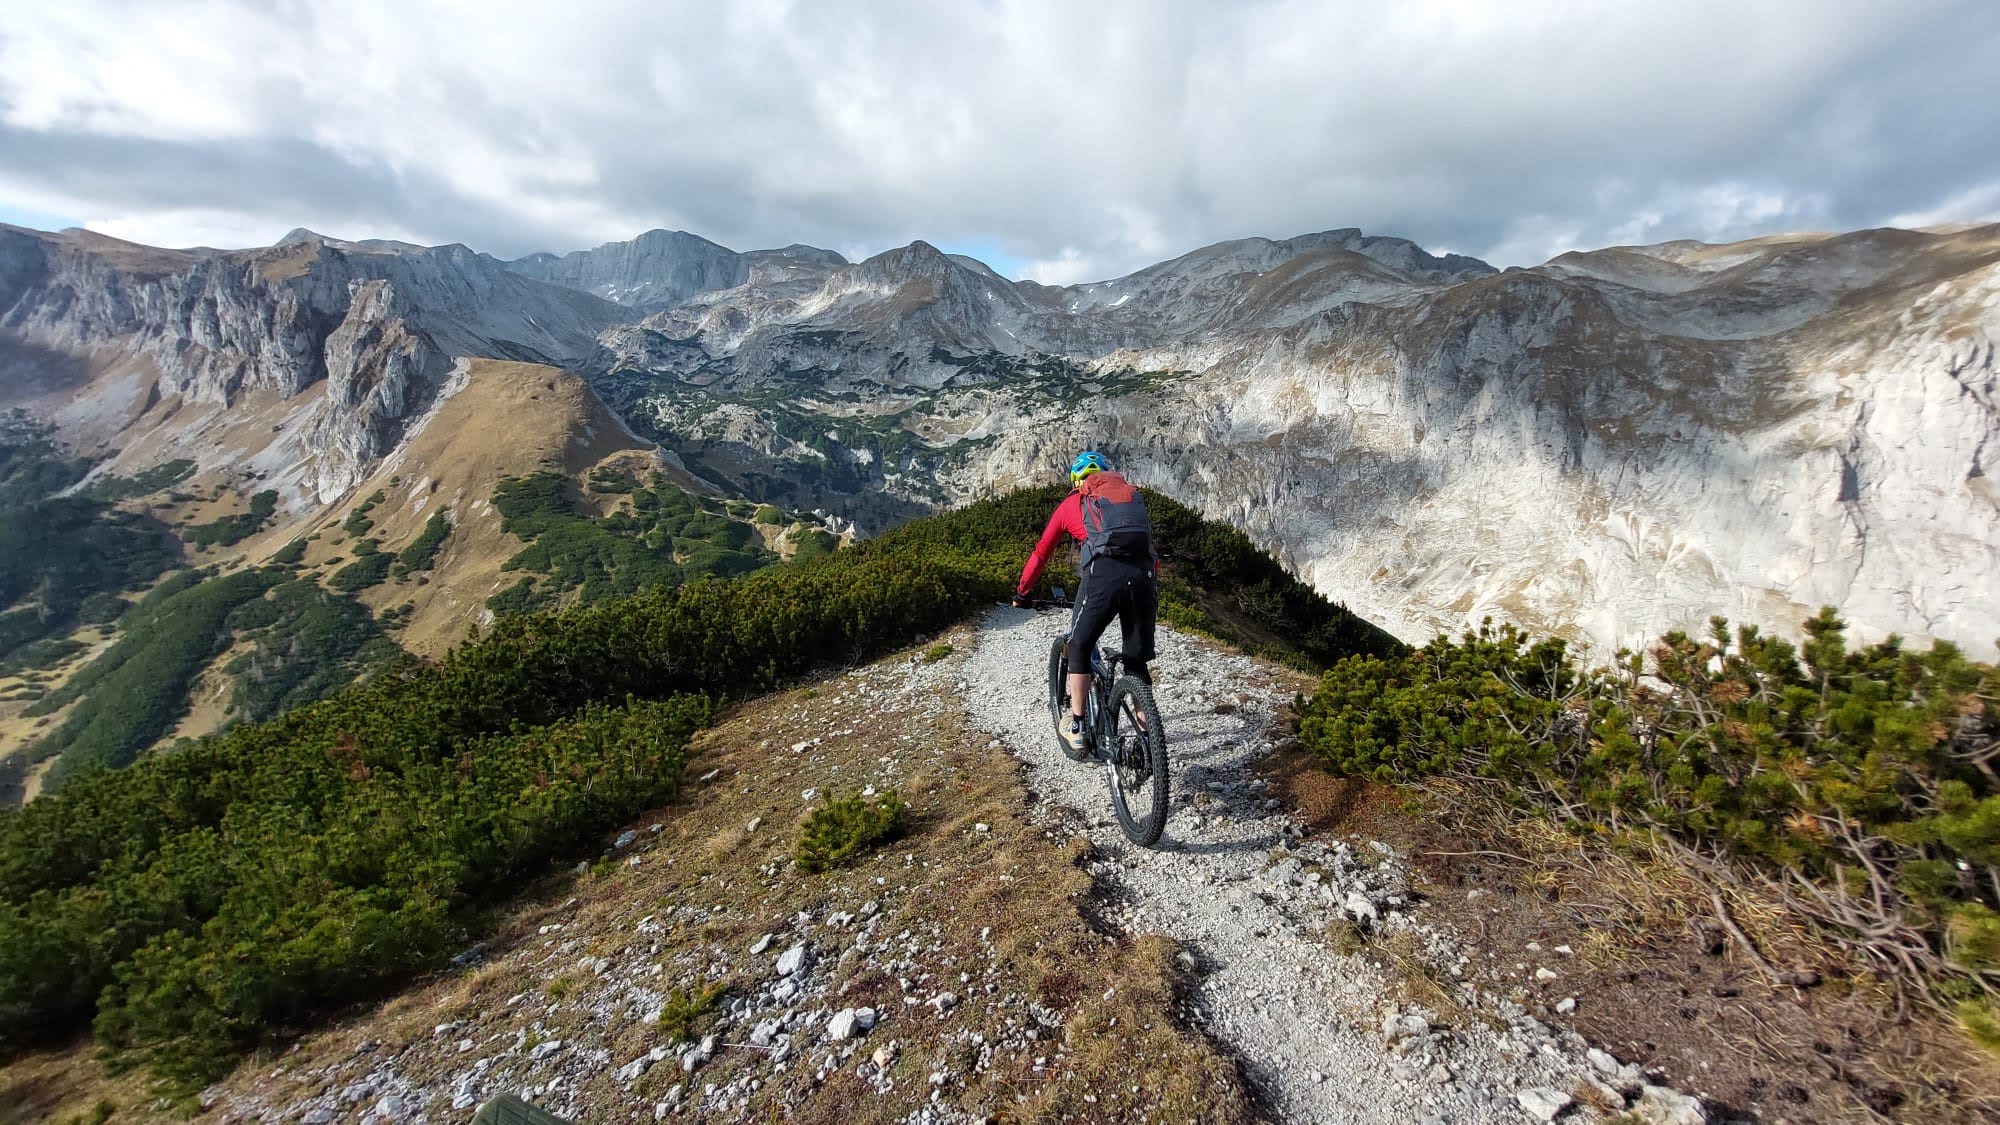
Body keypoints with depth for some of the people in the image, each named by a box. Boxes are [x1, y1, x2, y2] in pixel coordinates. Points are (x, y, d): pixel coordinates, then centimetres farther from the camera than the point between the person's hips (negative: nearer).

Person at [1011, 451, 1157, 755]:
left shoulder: (1073, 503, 23)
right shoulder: (1132, 493, 31)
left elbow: (1041, 553, 28)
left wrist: (1021, 593, 39)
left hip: (1103, 575, -3)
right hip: (1144, 576, 3)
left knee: (1079, 648, 17)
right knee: (1138, 659, 16)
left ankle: (1076, 729, 19)